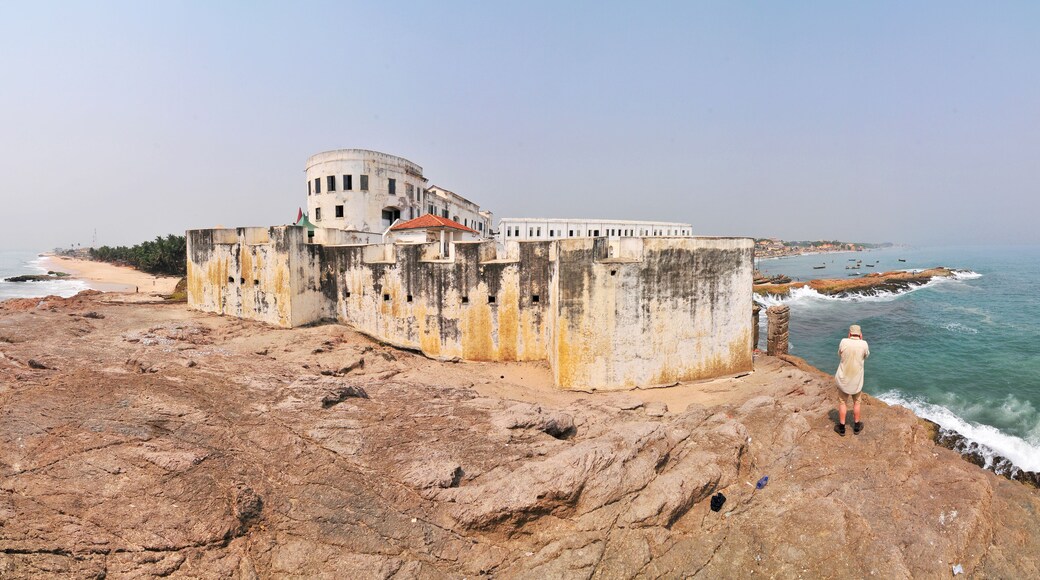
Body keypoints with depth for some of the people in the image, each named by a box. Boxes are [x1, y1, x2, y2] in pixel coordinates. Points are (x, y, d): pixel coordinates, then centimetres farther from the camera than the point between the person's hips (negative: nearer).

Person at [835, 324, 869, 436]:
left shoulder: (844, 342, -13)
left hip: (843, 378, -1)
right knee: (856, 402, 19)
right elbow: (866, 356, 7)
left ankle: (841, 428, 18)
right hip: (857, 380, 1)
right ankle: (856, 427, 32)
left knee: (842, 402, 11)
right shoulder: (864, 344, -13)